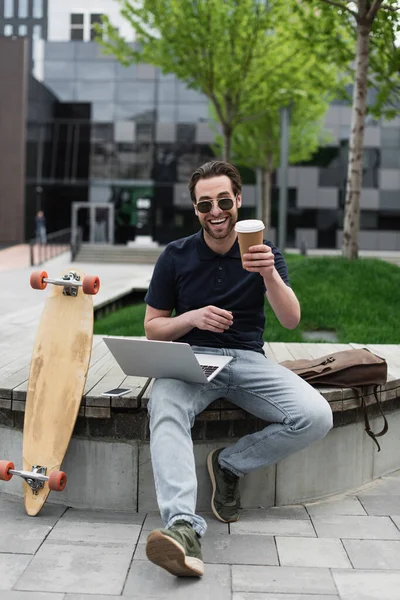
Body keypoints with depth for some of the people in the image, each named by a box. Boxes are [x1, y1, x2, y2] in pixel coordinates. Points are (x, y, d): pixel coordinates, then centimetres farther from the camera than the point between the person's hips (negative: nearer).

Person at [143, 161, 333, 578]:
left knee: (316, 416, -24)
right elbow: (152, 328, 7)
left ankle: (229, 464, -4)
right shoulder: (175, 257, 5)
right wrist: (193, 317, -13)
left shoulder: (263, 253, 7)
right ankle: (183, 527, -49)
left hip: (248, 359, 1)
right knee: (164, 407, -36)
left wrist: (269, 274, -25)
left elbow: (291, 320, -6)